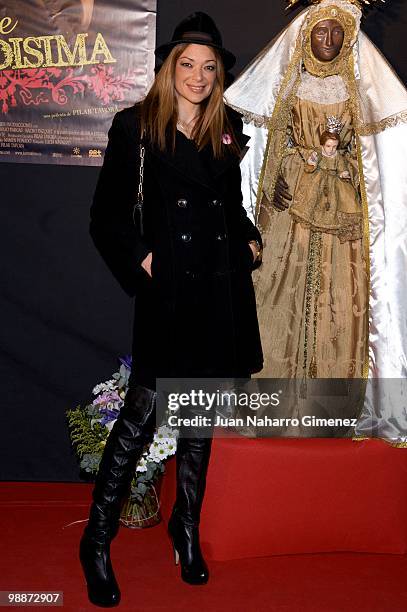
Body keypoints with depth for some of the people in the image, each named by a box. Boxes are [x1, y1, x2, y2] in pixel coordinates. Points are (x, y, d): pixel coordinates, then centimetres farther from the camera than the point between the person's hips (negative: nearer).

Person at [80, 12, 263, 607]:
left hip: (223, 286, 5)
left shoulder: (228, 129, 14)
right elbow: (107, 214, 0)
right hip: (169, 286, -5)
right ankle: (97, 539, 8)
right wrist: (140, 258, -11)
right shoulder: (136, 126, 0)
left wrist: (250, 240, 11)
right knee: (143, 411, -7)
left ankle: (187, 528, 27)